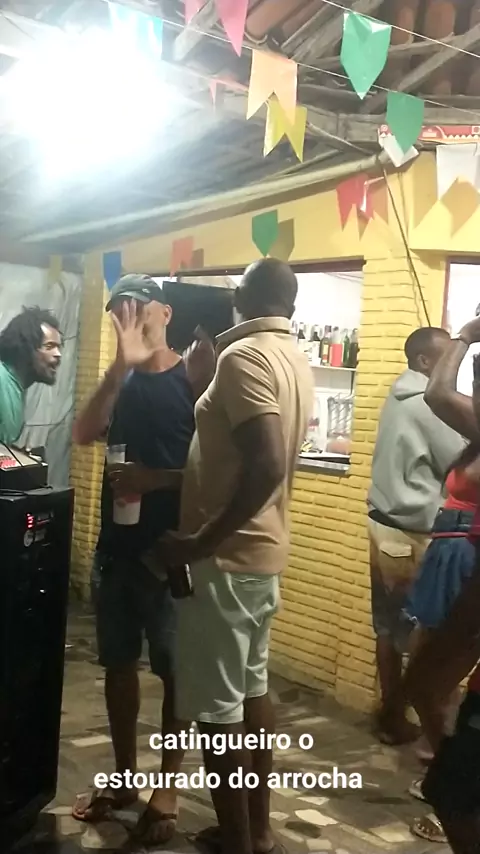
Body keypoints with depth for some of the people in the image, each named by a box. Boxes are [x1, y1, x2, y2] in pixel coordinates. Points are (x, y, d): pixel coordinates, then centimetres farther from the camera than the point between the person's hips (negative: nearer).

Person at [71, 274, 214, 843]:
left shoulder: (194, 376, -6)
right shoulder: (120, 378, 10)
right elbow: (84, 435, -9)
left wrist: (157, 479, -20)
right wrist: (122, 364, -17)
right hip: (118, 545, 6)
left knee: (175, 670, 6)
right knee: (117, 663, 15)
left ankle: (167, 788, 23)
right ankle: (123, 778, 32)